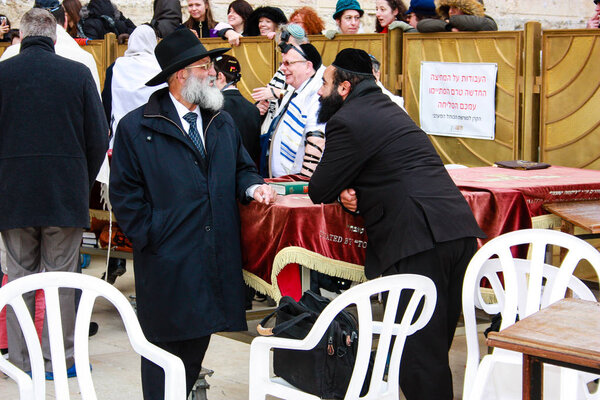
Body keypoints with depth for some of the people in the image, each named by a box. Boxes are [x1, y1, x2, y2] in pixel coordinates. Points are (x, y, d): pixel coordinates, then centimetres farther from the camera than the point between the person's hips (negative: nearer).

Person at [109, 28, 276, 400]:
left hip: (217, 257, 5)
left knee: (200, 337, 12)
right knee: (165, 344, 1)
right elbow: (125, 192, -4)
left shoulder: (223, 122, 13)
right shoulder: (136, 128, -4)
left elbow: (241, 167, 21)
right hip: (167, 261, -5)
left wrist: (252, 186, -1)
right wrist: (150, 237, -10)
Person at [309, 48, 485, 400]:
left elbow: (319, 192, 0)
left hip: (418, 239, -9)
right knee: (434, 349, 15)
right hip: (459, 230, 9)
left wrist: (340, 188, 23)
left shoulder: (348, 120, -4)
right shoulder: (387, 107, 25)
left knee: (418, 352, -6)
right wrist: (349, 190, 9)